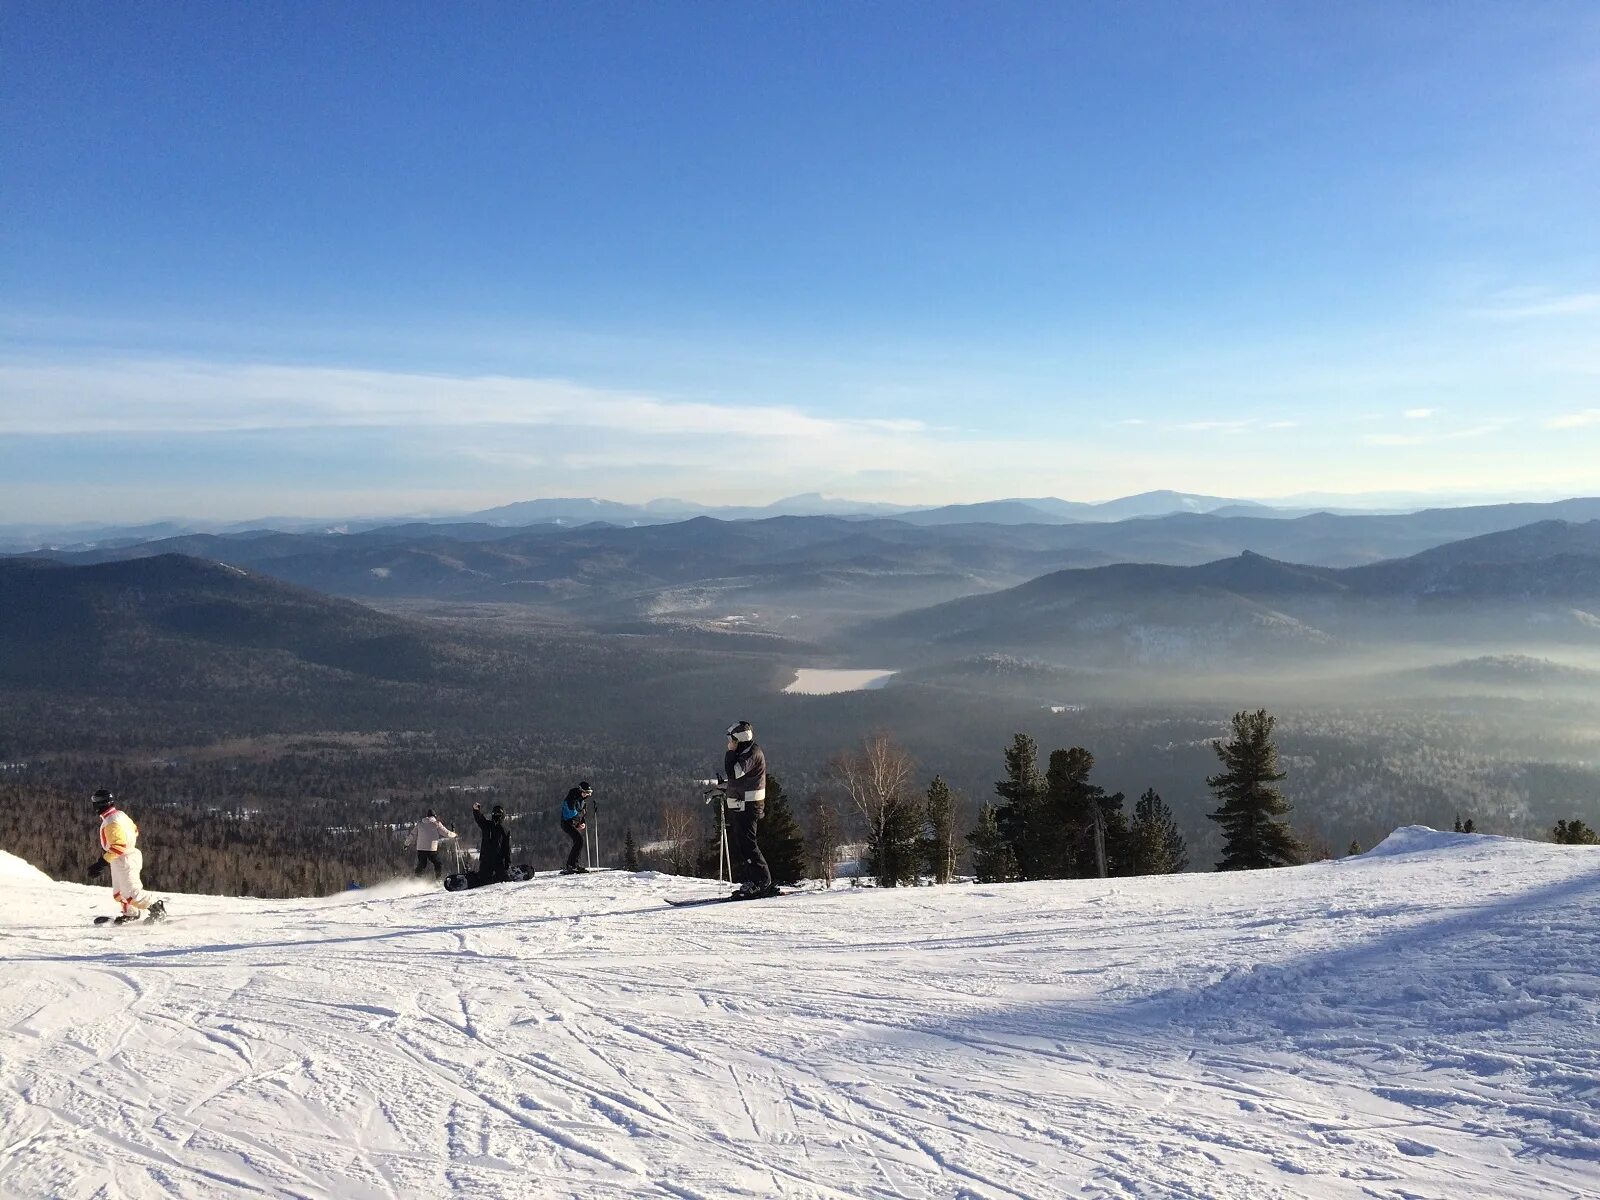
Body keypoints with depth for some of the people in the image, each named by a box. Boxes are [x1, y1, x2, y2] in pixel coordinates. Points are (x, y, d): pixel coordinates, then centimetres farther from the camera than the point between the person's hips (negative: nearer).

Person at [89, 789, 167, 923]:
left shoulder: (112, 823, -25)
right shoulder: (119, 814, 5)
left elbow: (119, 846, -30)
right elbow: (134, 830, 18)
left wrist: (102, 862, -30)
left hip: (125, 860, -10)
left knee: (131, 893, -8)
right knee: (119, 892, 20)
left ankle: (157, 907, -1)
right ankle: (131, 914, 33)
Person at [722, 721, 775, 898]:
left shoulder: (753, 754, -14)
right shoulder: (742, 753, 17)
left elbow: (733, 772, -25)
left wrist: (730, 751, -14)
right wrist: (722, 789, 19)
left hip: (748, 807, -10)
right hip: (738, 807, 10)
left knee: (746, 844, -11)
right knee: (735, 845, 10)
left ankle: (763, 883, -7)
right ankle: (748, 882, 15)